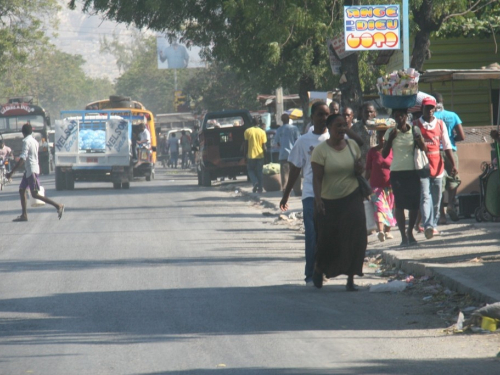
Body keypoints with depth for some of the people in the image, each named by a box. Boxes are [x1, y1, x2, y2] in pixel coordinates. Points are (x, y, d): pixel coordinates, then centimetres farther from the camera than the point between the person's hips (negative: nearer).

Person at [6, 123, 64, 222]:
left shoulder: (26, 141, -15)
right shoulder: (34, 141, 14)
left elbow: (22, 159, -23)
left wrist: (11, 172, -23)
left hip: (31, 170, -10)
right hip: (29, 170, 10)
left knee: (35, 194, -9)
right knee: (22, 190, 11)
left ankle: (58, 206, -11)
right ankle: (24, 215, 8)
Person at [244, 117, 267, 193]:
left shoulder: (247, 131, -3)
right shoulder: (262, 132, -2)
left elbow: (246, 144, -3)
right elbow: (264, 145, -3)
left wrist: (245, 154, 3)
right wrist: (265, 153, 8)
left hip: (251, 155, -1)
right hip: (260, 155, 1)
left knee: (250, 170, 13)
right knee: (259, 172, 9)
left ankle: (255, 182, -12)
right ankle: (260, 188, 6)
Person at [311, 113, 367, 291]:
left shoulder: (352, 145, 5)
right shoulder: (321, 150, -8)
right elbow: (317, 178, -12)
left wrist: (359, 168, -6)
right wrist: (318, 200, -24)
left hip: (352, 198, 3)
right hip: (329, 201, -3)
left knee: (353, 239, -9)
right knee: (327, 240, 5)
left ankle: (351, 279, -4)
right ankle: (319, 270, 34)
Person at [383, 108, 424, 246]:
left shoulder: (414, 130, 4)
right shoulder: (390, 133, 3)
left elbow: (423, 148, 1)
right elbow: (384, 154, 3)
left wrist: (419, 140, -19)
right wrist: (390, 139, -10)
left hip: (413, 171, 1)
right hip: (397, 172, -1)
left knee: (414, 204, 0)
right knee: (399, 204, -4)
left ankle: (410, 232, 19)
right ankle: (403, 236, -2)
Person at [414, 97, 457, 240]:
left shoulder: (440, 124, 9)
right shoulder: (416, 125, 1)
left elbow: (447, 145, 10)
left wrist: (453, 164, 2)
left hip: (437, 166, 4)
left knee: (437, 199, 7)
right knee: (425, 196, -15)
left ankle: (434, 225, 18)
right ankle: (428, 226, -27)